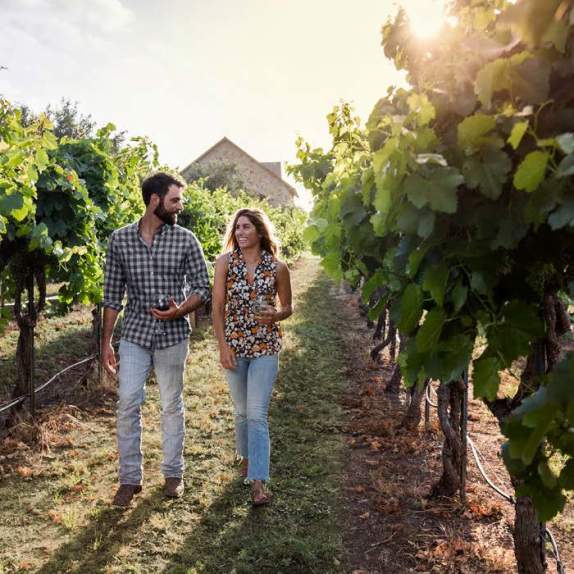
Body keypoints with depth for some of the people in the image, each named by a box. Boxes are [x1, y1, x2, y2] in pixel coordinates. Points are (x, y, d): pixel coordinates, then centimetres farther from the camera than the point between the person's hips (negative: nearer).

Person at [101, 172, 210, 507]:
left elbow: (202, 287, 0)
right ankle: (130, 479, 13)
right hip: (134, 335, 1)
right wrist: (106, 341, 3)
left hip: (172, 335, 0)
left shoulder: (186, 239, -2)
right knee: (128, 404, -1)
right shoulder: (120, 239, 0)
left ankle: (174, 473, 24)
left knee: (172, 406, 9)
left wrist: (180, 310, -20)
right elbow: (113, 294, 5)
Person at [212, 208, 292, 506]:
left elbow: (287, 307, 7)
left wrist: (275, 315, -15)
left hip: (265, 347, -2)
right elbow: (217, 307, -2)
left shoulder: (277, 267, -4)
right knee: (242, 411, 15)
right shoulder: (225, 261, -3)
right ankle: (247, 456, 40)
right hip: (234, 345, 2)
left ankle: (258, 482, -6)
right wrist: (223, 345, -8)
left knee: (257, 413, -8)